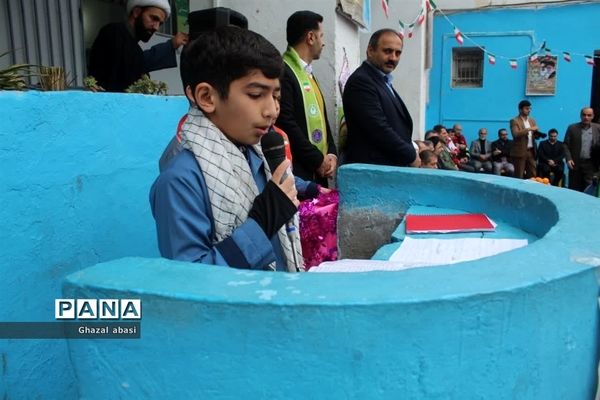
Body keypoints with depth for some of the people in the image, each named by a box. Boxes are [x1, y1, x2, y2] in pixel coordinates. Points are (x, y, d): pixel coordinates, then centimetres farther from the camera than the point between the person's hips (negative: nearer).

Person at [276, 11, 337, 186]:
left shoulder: (308, 73, 17)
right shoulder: (282, 72, -12)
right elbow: (286, 124, -19)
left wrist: (331, 154, 3)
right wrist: (318, 160, -13)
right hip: (295, 172, -8)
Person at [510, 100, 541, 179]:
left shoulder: (532, 120, 15)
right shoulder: (514, 121, -5)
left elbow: (536, 135, 14)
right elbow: (516, 134, -20)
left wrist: (537, 132, -8)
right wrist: (528, 129, -24)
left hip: (531, 151, 6)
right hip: (520, 152, -6)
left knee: (532, 175, 6)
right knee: (519, 177, -2)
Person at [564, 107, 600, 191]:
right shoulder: (572, 128, 1)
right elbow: (566, 144, 0)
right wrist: (568, 159, -11)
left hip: (590, 164, 1)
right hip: (575, 163, 0)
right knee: (573, 189, 7)